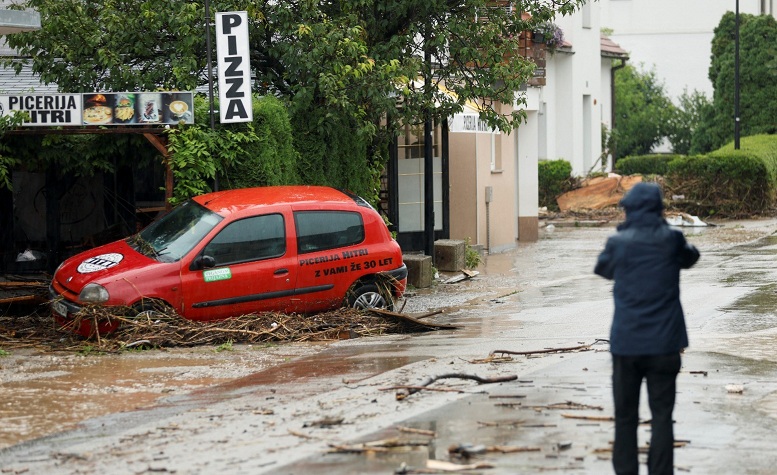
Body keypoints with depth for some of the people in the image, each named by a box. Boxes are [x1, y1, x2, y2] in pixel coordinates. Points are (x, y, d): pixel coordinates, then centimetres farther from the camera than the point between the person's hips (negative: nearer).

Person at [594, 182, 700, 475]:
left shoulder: (618, 242, -4)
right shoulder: (670, 239, -3)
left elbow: (603, 268, 16)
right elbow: (690, 257, 19)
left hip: (626, 343, 0)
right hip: (664, 343, 0)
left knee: (625, 417, 9)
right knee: (662, 416, 3)